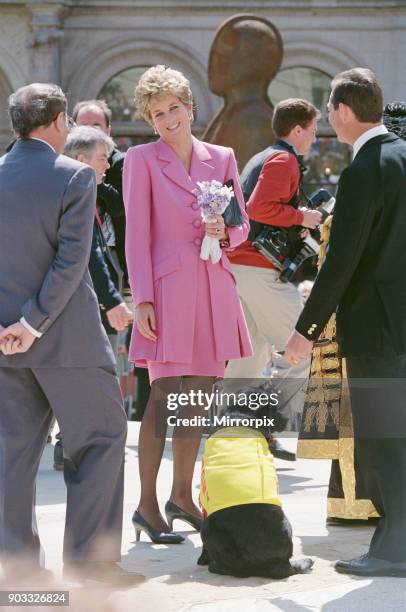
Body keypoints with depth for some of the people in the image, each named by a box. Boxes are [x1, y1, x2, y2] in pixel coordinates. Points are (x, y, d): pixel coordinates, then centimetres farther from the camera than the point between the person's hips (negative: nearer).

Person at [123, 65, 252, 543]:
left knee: (198, 396, 10)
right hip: (168, 286, -5)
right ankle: (147, 504, 0)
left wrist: (224, 232, -6)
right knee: (165, 396, -8)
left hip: (212, 288, 5)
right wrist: (142, 300, -11)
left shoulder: (221, 158, 13)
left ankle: (182, 495, 22)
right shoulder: (141, 159, 0)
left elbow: (242, 226, 18)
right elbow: (137, 235, -4)